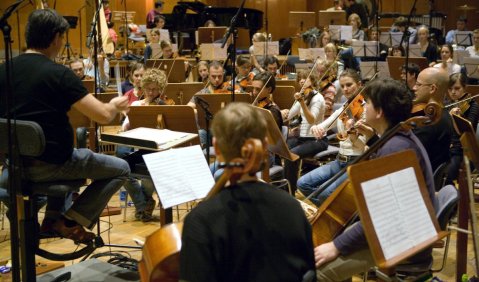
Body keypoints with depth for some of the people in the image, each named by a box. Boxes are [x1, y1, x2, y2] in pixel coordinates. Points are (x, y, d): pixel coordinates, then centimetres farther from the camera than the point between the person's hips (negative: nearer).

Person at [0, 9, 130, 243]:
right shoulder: (59, 74, -17)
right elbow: (103, 116, -18)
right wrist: (115, 105, 5)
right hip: (49, 164, -7)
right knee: (121, 169, 9)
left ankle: (52, 218, 29)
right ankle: (71, 221, 1)